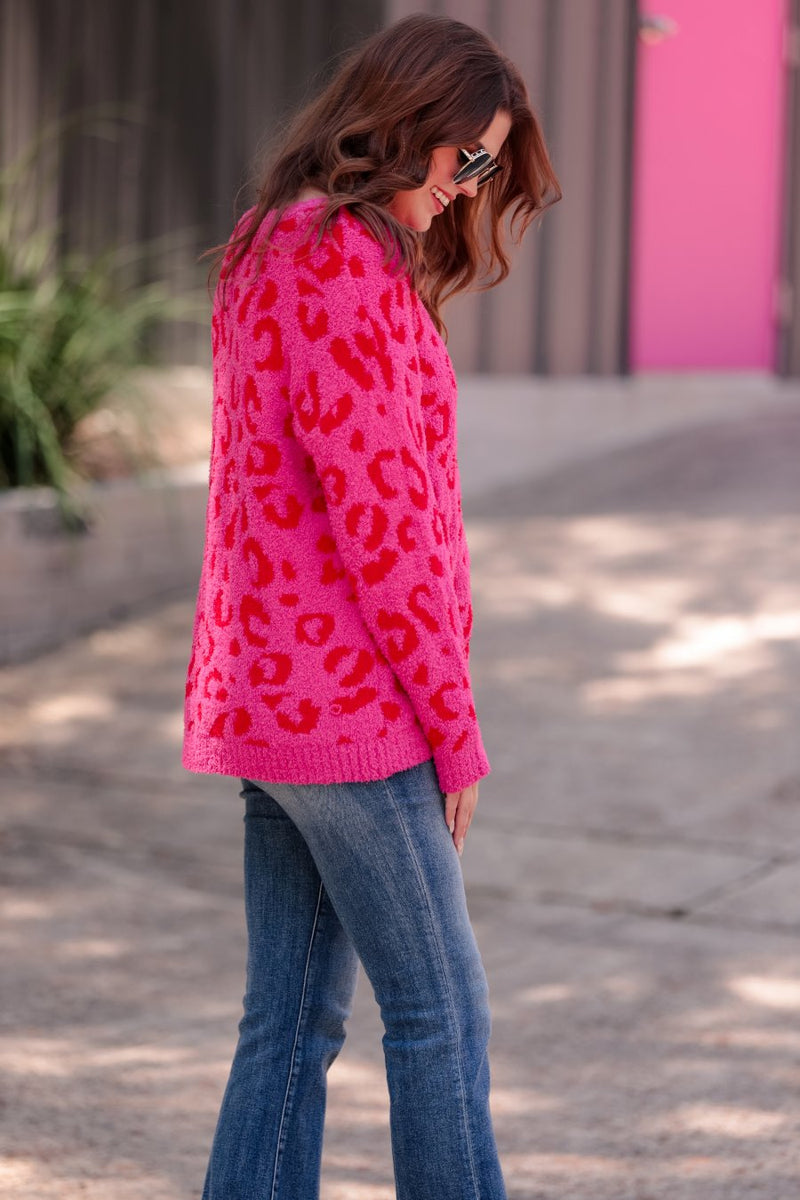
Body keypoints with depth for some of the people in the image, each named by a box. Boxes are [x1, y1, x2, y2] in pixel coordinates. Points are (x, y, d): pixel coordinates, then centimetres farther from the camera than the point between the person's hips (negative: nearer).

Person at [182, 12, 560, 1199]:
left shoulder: (273, 253, 15)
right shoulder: (343, 264, -15)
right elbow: (376, 513, -18)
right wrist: (456, 727, -12)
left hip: (268, 696, 9)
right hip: (346, 703, -9)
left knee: (295, 1017, 12)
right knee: (441, 1009, 1)